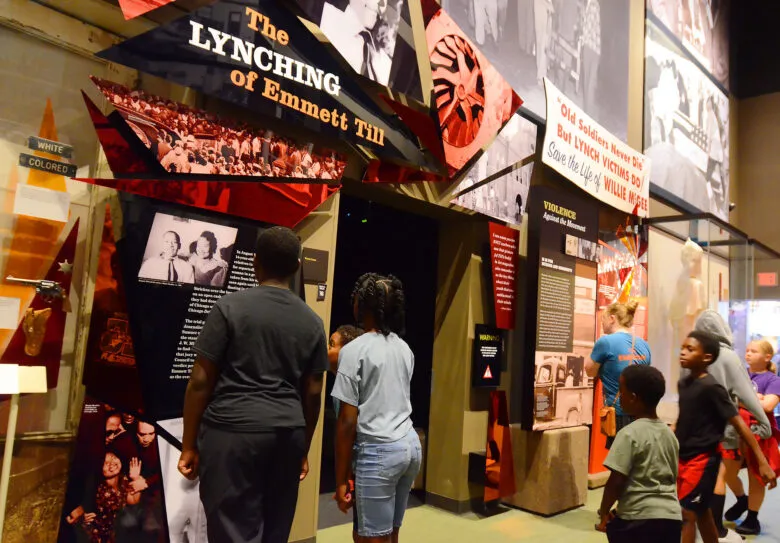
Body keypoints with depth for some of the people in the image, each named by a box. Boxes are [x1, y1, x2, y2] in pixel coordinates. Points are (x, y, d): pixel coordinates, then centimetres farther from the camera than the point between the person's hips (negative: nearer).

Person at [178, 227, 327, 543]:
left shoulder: (230, 307, -5)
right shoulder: (312, 322, 6)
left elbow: (201, 381, -6)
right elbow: (312, 395, 8)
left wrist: (189, 444, 3)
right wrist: (304, 451, 18)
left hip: (233, 430, -4)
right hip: (288, 434, 4)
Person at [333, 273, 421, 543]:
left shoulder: (354, 350, -10)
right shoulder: (404, 348, 10)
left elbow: (348, 421, -12)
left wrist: (341, 480, -6)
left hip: (378, 450, -7)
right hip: (411, 444, 7)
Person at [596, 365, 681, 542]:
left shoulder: (629, 434, -15)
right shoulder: (669, 433, 7)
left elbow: (616, 481, -15)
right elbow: (672, 476, 15)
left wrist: (604, 512, -1)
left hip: (638, 519, -7)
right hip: (672, 517, 7)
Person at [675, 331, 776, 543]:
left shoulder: (711, 387, -19)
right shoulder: (683, 383, 3)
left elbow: (739, 423, -17)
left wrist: (762, 462, -18)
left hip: (703, 459, -7)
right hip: (682, 457, 7)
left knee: (686, 513, -3)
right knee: (701, 512, 18)